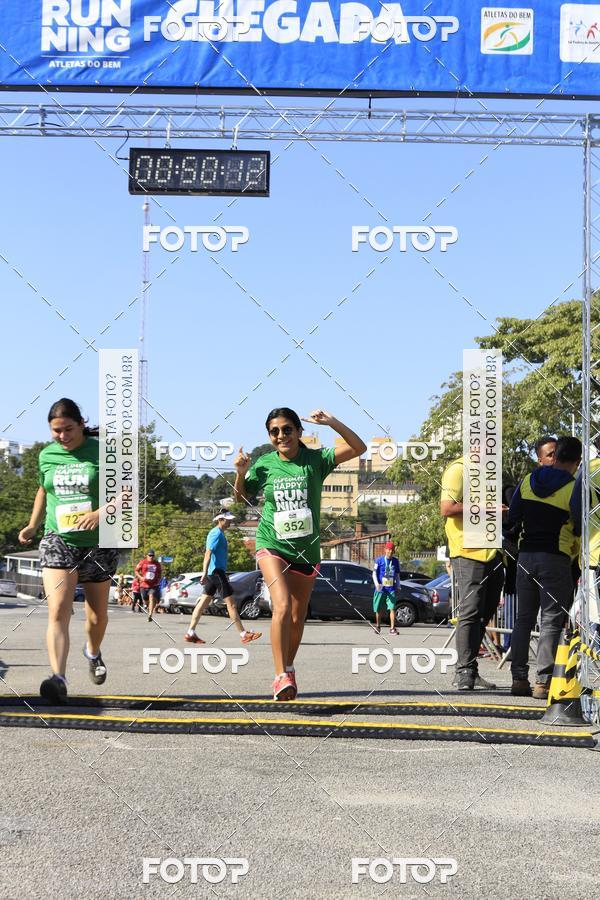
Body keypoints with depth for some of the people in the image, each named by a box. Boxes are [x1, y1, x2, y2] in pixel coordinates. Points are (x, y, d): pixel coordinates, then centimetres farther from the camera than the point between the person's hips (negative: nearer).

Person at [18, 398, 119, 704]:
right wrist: (32, 525, 13)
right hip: (58, 541, 1)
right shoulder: (46, 455, 6)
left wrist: (101, 512, -24)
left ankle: (93, 652, 47)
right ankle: (58, 678, -29)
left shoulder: (102, 452, -6)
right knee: (58, 610, -19)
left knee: (97, 614, 15)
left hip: (98, 543, -1)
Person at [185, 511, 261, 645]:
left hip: (214, 573, 10)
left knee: (204, 602, 7)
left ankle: (190, 633, 5)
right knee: (230, 602, -6)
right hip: (217, 571, -10)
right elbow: (208, 553, -21)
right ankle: (244, 634, -4)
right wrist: (205, 573, -27)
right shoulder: (216, 533, -12)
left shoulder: (218, 533, 19)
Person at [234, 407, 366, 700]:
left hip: (307, 549, 2)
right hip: (272, 546, -2)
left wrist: (332, 421, -22)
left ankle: (288, 669, 33)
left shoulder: (315, 460, -3)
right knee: (282, 606, -24)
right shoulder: (264, 464, 1)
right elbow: (241, 497, 15)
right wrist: (240, 473, -4)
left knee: (297, 619, 11)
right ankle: (282, 676, -24)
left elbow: (358, 447, -12)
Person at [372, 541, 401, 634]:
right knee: (378, 609, 8)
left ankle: (392, 628, -11)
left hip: (391, 589, 1)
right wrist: (377, 584, -17)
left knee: (392, 608, -11)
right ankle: (378, 626, 28)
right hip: (381, 588, -1)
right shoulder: (379, 560, -2)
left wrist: (398, 585, 14)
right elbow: (374, 573, -3)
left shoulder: (396, 561, 7)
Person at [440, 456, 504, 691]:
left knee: (484, 614, 10)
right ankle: (465, 673, -8)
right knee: (470, 612, -11)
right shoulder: (459, 469, -6)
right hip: (469, 553, -9)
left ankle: (469, 671, 17)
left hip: (492, 554, 9)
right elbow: (447, 508, -18)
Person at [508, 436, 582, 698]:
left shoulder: (528, 481, 6)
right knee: (552, 621, -1)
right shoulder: (575, 488, -8)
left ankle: (519, 679, 11)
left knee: (523, 619, 12)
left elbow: (512, 518, 10)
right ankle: (543, 681, -7)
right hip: (555, 559, -5)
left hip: (526, 556, 5)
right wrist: (573, 553, 13)